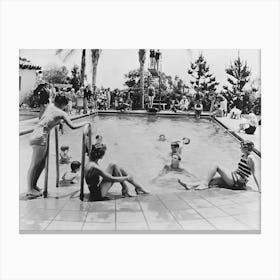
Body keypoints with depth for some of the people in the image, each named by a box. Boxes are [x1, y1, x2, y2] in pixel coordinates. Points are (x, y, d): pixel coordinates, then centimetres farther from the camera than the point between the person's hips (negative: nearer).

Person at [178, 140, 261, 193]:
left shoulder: (250, 159, -10)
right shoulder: (242, 156, 16)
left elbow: (253, 174, -10)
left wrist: (259, 188, -10)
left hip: (238, 181, -9)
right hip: (233, 178, 9)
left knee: (216, 166, -15)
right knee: (211, 179, -4)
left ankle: (205, 184, -15)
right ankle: (190, 186, -13)